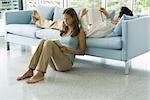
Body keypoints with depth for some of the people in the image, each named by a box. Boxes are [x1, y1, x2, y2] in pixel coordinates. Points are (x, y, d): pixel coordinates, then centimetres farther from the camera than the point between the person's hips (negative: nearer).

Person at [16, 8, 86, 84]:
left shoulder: (80, 31, 3)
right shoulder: (64, 30, 22)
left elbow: (82, 51, -1)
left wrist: (68, 51, -15)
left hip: (67, 62, -5)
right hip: (56, 63, 6)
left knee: (49, 43, -29)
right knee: (43, 41, -22)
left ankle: (40, 74, -39)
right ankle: (30, 71, -28)